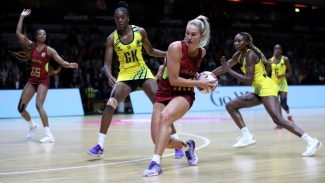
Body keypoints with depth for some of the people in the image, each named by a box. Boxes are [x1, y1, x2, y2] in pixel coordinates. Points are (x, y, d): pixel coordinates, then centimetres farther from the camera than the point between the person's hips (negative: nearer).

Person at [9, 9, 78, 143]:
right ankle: (32, 125, 35)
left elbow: (62, 62, -11)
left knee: (39, 105, -24)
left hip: (43, 80, -5)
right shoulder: (31, 46, 0)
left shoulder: (49, 50, -8)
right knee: (21, 107, 6)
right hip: (32, 80, 5)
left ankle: (49, 135, -25)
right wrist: (22, 17, -8)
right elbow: (18, 33, -7)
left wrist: (70, 65, -33)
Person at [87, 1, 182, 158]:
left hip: (143, 72, 0)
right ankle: (100, 145, -11)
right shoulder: (112, 38, -9)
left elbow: (151, 51, 10)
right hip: (124, 75, 0)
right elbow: (107, 64, -11)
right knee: (110, 105, -20)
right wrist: (109, 76, -32)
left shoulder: (140, 32, -6)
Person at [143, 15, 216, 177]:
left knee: (165, 116, -35)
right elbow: (174, 80, -17)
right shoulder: (175, 47, -16)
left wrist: (201, 79, 5)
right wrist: (198, 83, -17)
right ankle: (186, 146, 26)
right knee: (158, 140, -7)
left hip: (184, 95, 0)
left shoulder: (202, 52, -1)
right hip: (164, 93, 0)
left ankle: (156, 163, -35)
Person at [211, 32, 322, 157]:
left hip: (266, 87, -10)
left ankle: (311, 141, -29)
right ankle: (247, 137, 3)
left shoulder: (250, 55, -14)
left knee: (278, 119, -24)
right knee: (230, 106, 8)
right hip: (259, 90, 10)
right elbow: (224, 67, 24)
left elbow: (249, 80, -22)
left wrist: (229, 70, -23)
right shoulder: (238, 55, 12)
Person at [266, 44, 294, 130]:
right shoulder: (270, 60, 3)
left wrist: (282, 75, -21)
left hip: (282, 83, -3)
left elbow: (290, 72, -4)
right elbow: (267, 73, 12)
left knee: (283, 103, -10)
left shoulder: (285, 59, -6)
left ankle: (289, 115, 22)